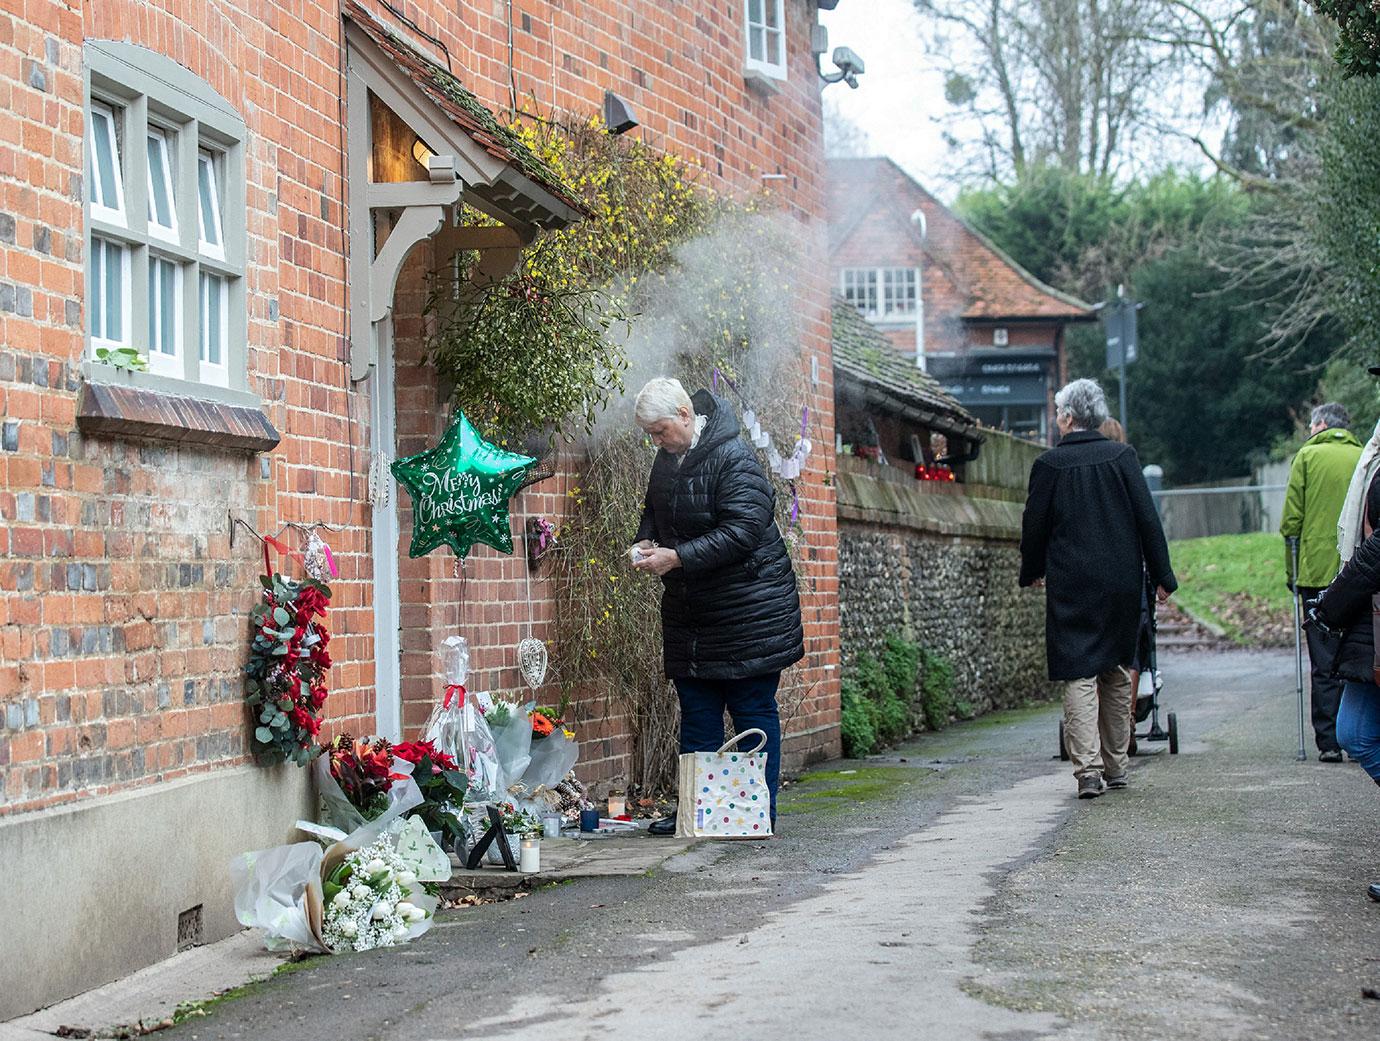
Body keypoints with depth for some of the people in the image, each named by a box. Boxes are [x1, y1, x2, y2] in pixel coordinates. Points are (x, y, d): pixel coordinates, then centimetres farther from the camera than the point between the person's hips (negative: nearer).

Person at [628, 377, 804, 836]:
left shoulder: (734, 459, -18)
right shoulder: (667, 459, 9)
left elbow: (743, 531, -25)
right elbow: (653, 514, 24)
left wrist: (677, 557, -26)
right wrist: (647, 543, 1)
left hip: (748, 606, -8)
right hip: (689, 610, 8)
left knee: (753, 710, -1)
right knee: (697, 712, 10)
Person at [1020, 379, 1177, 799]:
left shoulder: (1049, 464, -5)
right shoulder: (1122, 457, -1)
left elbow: (1034, 526, 2)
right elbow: (1148, 519, -2)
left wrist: (1032, 572, 19)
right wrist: (1162, 576, 6)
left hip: (1070, 584, -2)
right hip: (1121, 584, 3)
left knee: (1079, 675, -2)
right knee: (1117, 673, 15)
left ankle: (1088, 769, -15)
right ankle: (1115, 766, 21)